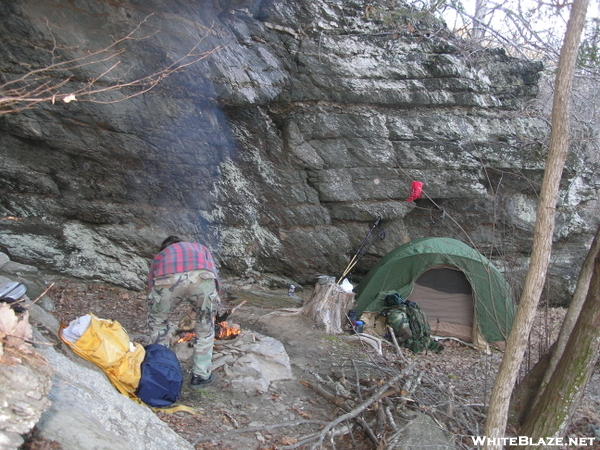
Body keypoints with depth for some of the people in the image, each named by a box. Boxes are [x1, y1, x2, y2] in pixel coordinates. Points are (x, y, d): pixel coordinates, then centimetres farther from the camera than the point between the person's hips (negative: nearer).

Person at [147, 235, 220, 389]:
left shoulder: (160, 255, 42)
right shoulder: (201, 248, 44)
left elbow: (151, 291, 43)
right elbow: (215, 276, 35)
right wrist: (212, 308, 48)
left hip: (167, 279, 0)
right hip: (202, 277, 0)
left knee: (157, 320, 31)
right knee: (206, 325, 26)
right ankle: (201, 375, 32)